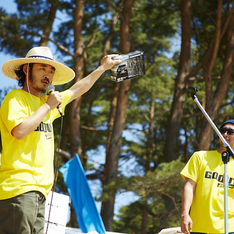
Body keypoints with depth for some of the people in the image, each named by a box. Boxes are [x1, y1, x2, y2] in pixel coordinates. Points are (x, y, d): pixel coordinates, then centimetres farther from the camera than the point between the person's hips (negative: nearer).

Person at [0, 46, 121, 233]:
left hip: (38, 190, 9)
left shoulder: (45, 102, 23)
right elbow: (19, 131, -19)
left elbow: (76, 90, 38)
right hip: (19, 188, -9)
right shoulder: (15, 98, -2)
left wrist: (102, 68, 42)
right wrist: (47, 106, -10)